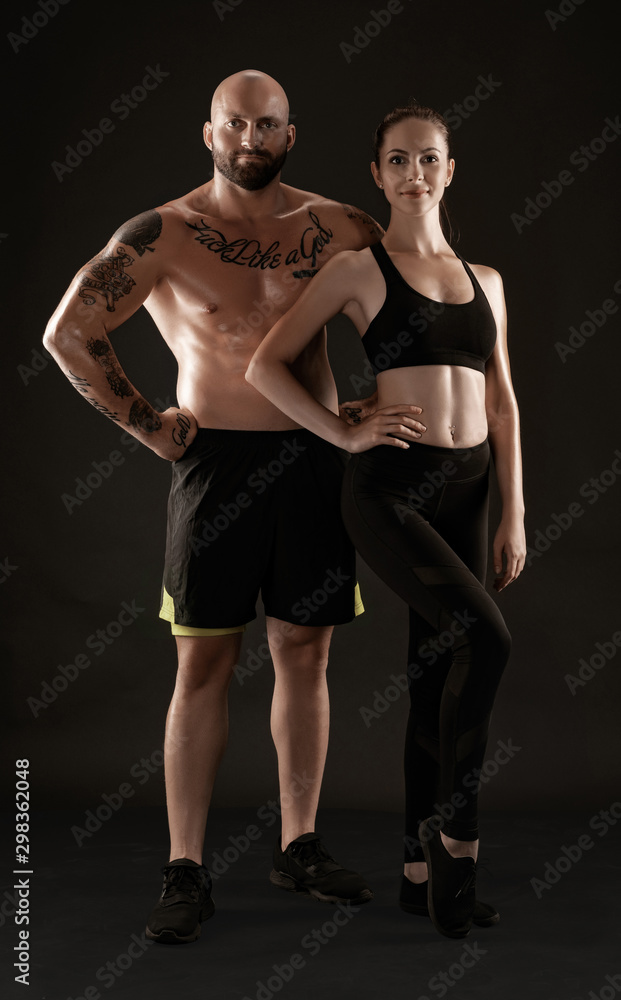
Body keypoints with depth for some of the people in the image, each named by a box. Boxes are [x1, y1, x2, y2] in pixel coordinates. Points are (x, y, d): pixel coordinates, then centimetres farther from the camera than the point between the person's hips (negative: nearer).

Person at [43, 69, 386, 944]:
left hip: (316, 459, 3)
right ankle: (186, 872, 9)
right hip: (218, 462, -3)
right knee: (205, 665, 0)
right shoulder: (164, 234, -5)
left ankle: (300, 848, 23)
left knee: (305, 656, 9)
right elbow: (68, 333, -6)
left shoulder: (333, 228, 4)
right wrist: (146, 422, -5)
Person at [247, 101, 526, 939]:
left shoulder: (485, 280, 16)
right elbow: (265, 365, 0)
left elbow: (502, 405, 15)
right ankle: (456, 834, -2)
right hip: (389, 489, -5)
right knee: (485, 638, -21)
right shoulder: (358, 267, 2)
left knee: (437, 675, 7)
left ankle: (422, 872, 18)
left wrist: (514, 516, 9)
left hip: (462, 492, 5)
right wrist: (346, 434, -7)